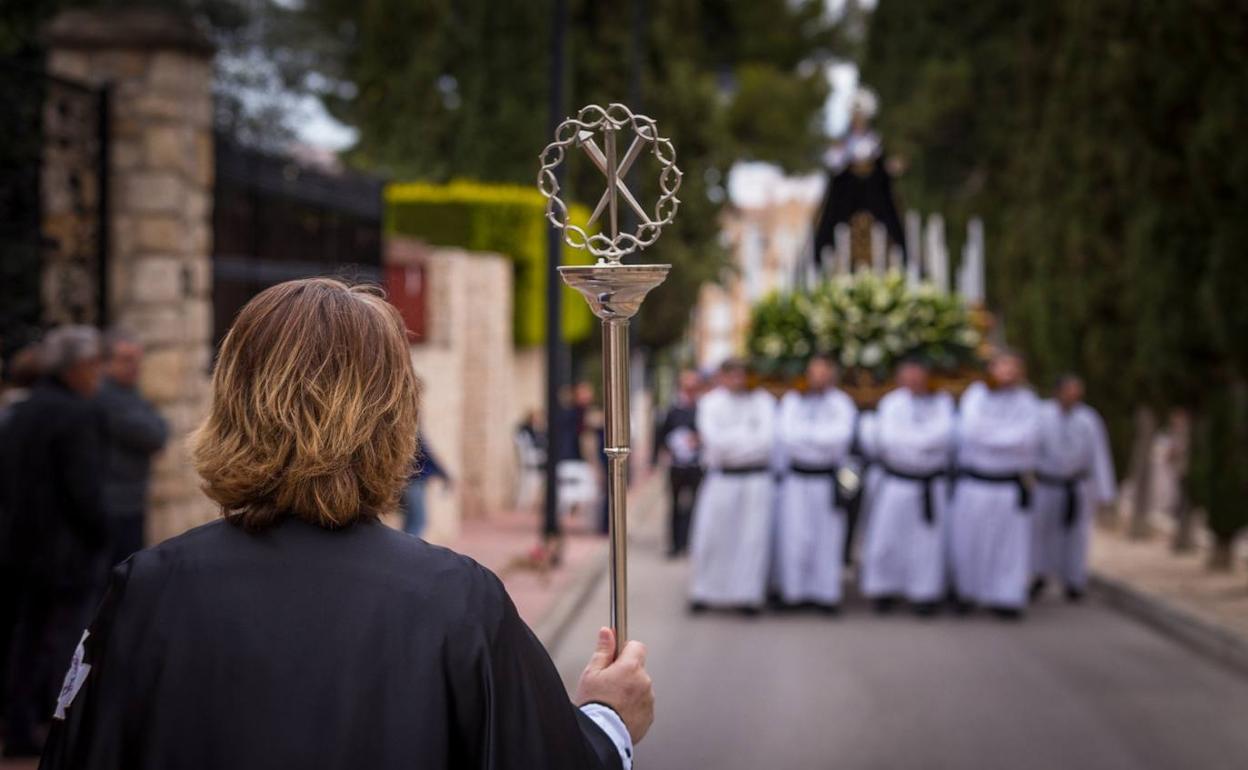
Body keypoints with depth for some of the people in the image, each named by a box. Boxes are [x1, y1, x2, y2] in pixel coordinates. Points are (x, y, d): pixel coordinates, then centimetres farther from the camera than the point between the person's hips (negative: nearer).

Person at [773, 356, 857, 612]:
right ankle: (794, 591, 5)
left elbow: (841, 434, -11)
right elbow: (786, 434, -3)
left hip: (827, 479, -1)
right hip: (797, 477, 1)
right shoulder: (792, 401, 10)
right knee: (794, 535, -3)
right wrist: (822, 436, -8)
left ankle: (826, 593, 7)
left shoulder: (842, 403, 6)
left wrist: (804, 432, -6)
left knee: (828, 537, 0)